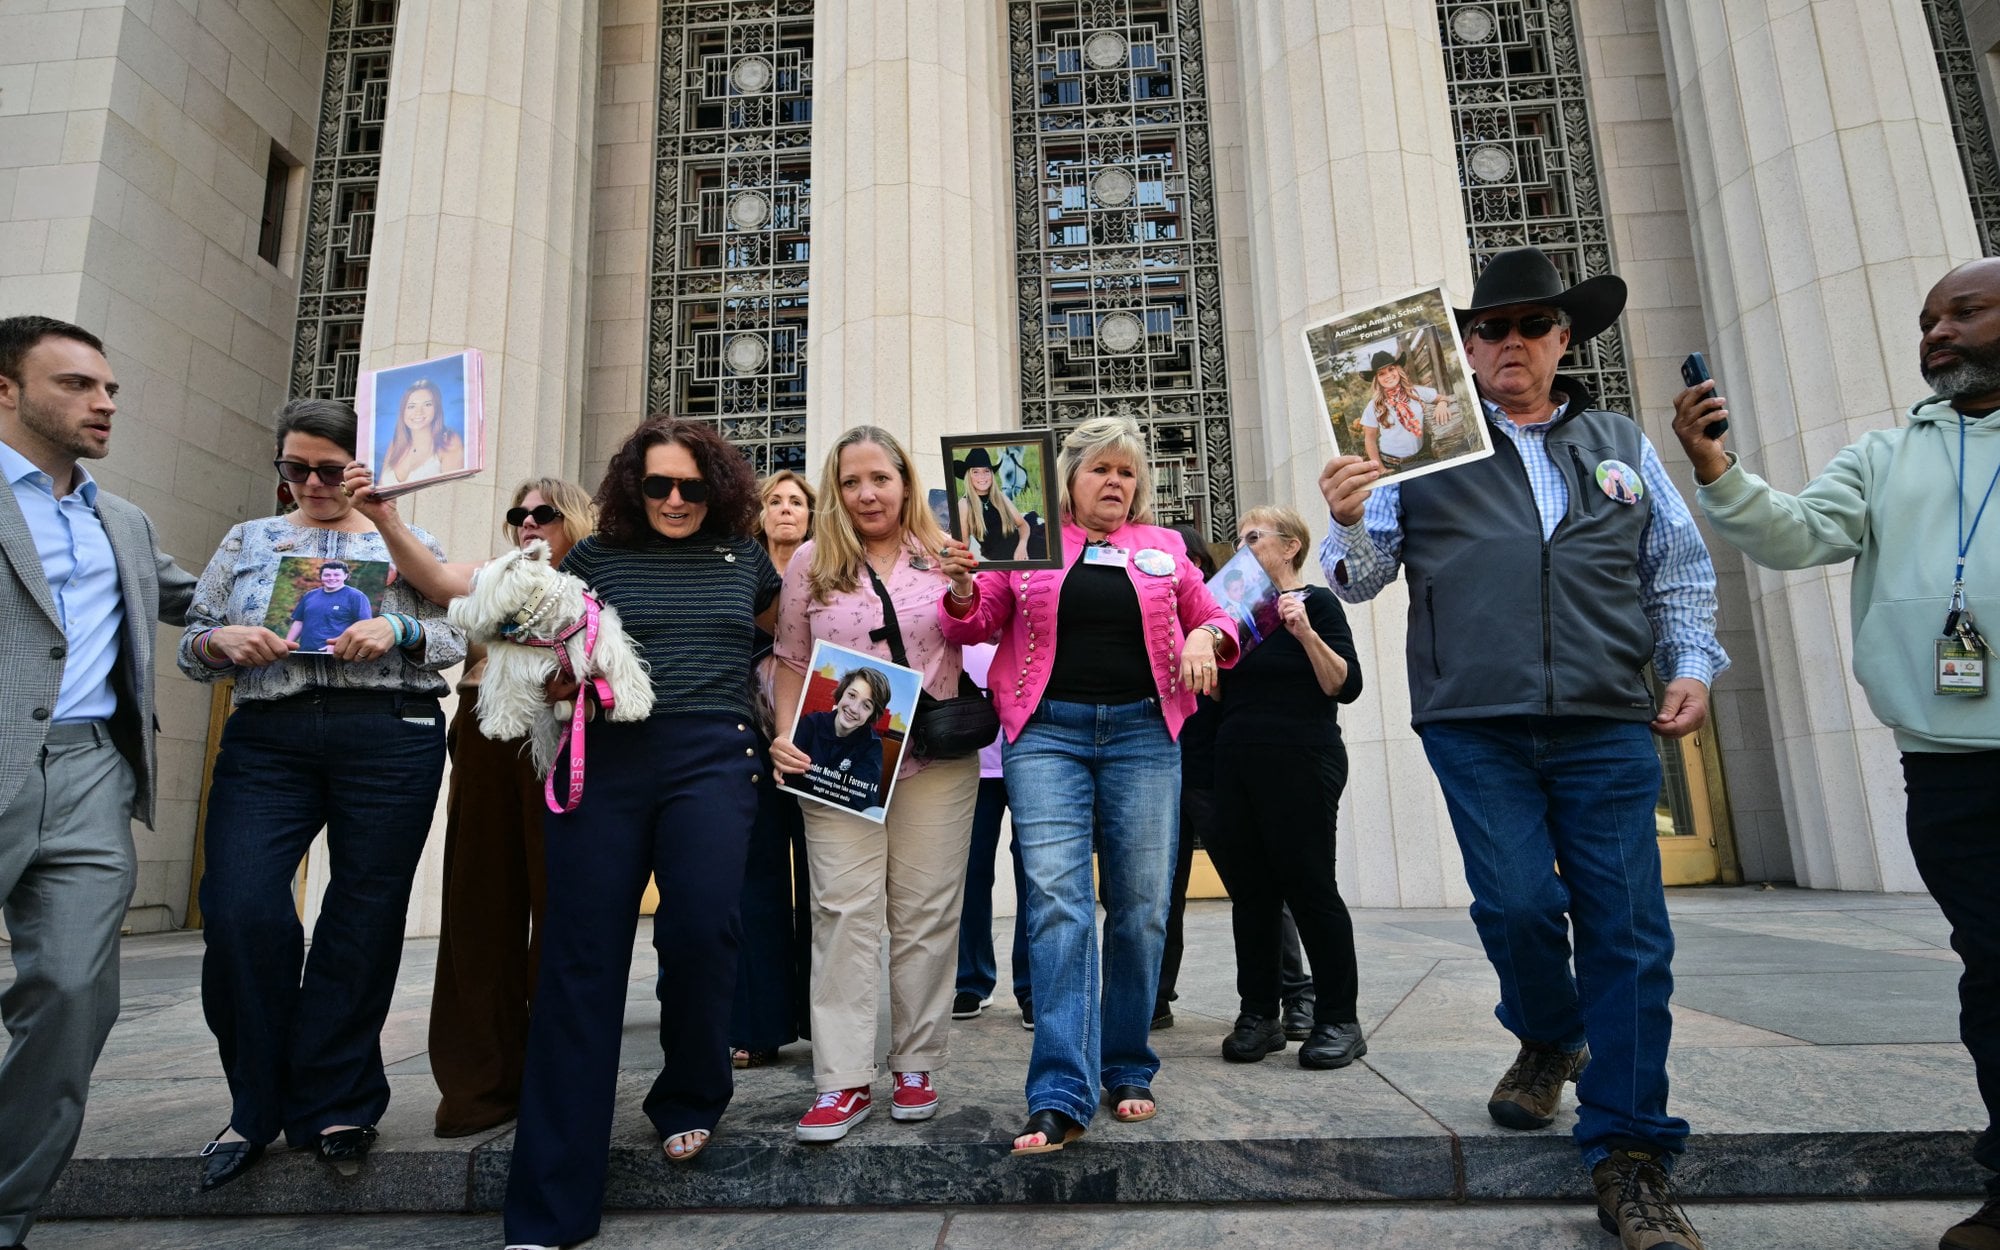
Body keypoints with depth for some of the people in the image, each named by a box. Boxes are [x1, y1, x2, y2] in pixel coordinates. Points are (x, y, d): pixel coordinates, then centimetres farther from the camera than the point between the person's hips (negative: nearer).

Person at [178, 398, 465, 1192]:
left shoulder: (407, 543, 13)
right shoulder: (248, 542, 20)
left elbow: (457, 637, 6)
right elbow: (192, 645, 16)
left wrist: (398, 633, -13)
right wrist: (222, 643, -6)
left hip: (390, 736, -2)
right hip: (267, 739, 2)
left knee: (363, 916, 0)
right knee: (239, 911, -10)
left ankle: (336, 1104, 16)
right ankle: (259, 1105, 12)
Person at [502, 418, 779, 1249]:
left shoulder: (744, 557, 14)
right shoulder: (596, 556, 12)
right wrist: (555, 682, -4)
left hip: (712, 754, 0)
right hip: (605, 756, 1)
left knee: (699, 930, -14)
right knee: (580, 957, -2)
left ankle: (689, 1101, 20)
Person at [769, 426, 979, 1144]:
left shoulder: (944, 556, 5)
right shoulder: (811, 563, 7)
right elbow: (792, 661, 10)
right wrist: (787, 738, -3)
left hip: (936, 764, 1)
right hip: (837, 765, 0)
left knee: (925, 915, 7)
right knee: (844, 914, -2)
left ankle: (915, 1066, 21)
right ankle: (844, 1081, 7)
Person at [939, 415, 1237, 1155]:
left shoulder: (1163, 547, 15)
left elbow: (1212, 617, 19)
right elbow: (975, 625, 8)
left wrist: (1204, 637, -4)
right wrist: (963, 587, -14)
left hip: (1142, 733, 2)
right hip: (1047, 733, -2)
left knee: (1141, 906, 4)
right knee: (1056, 900, -12)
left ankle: (1127, 1071, 21)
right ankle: (1061, 1097, -9)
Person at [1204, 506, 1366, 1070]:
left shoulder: (1315, 602, -1)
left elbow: (1346, 686, -11)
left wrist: (1305, 633, -23)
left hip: (1301, 765, -6)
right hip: (1237, 767, 6)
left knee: (1309, 885, -3)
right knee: (1250, 891, 7)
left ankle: (1339, 1019, 9)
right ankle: (1258, 1015, 16)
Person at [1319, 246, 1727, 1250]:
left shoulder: (1623, 445, 18)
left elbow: (1678, 570, 20)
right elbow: (1361, 579, 3)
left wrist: (1690, 662, 5)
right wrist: (1349, 525, -18)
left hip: (1608, 727, 2)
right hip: (1476, 729, -2)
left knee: (1628, 930, -1)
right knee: (1517, 903, -9)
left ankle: (1629, 1160, 13)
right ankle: (1549, 1040, 26)